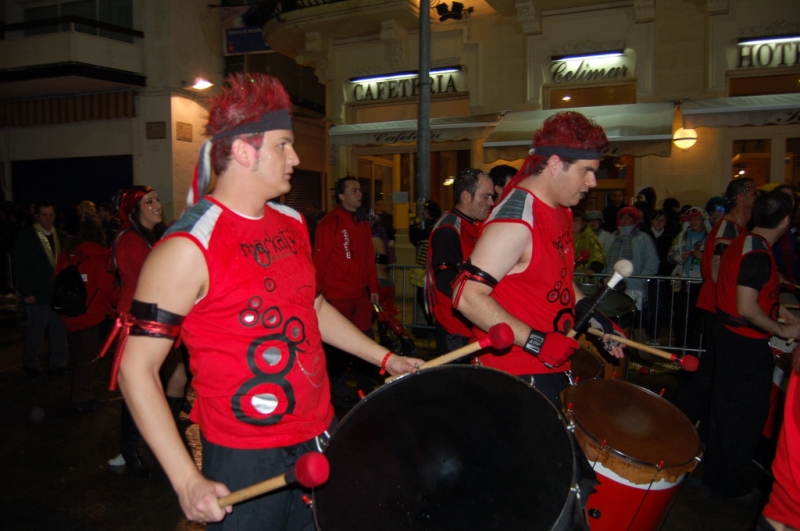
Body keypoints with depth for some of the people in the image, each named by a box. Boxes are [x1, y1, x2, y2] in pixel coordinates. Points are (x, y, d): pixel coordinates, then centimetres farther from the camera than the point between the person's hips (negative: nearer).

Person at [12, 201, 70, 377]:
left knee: (60, 330, 7)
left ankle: (58, 364, 19)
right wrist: (26, 292, -9)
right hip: (37, 294, -4)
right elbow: (18, 266, -3)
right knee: (35, 331, 5)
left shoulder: (62, 237, 11)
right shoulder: (25, 237, 0)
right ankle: (31, 365, 22)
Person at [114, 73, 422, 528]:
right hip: (245, 461, -6)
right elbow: (137, 369, -15)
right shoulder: (189, 246, -17)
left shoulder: (292, 223, 5)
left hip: (319, 439, 7)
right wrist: (187, 479, -19)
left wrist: (384, 358, 14)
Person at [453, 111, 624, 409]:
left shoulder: (560, 209, 8)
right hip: (517, 378, -9)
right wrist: (537, 342, -27)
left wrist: (592, 316, 9)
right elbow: (467, 296, -28)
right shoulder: (516, 222, -23)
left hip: (551, 367, 9)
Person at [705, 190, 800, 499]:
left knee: (726, 408, 20)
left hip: (728, 333, 10)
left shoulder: (742, 242, 5)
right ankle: (730, 483, 20)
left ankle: (716, 473, 36)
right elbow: (746, 309, -27)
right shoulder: (759, 254, -23)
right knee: (747, 413, 6)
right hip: (746, 343, -10)